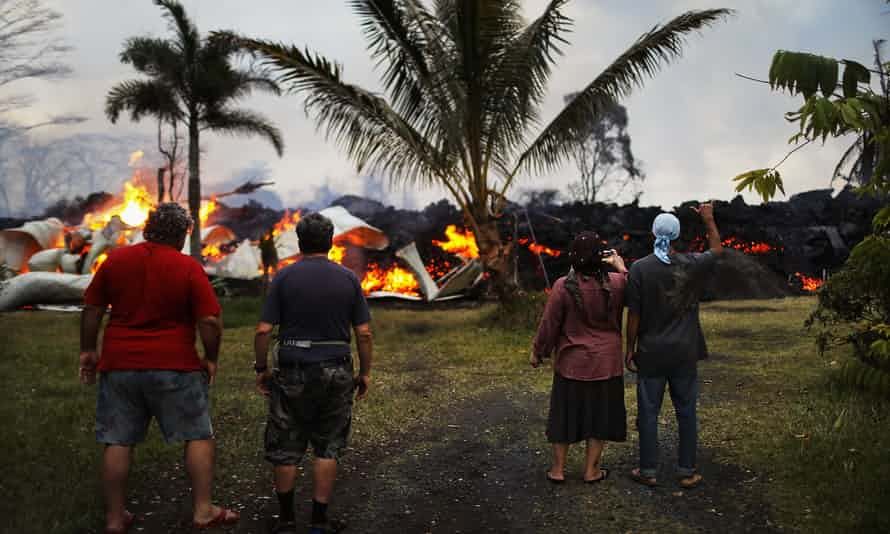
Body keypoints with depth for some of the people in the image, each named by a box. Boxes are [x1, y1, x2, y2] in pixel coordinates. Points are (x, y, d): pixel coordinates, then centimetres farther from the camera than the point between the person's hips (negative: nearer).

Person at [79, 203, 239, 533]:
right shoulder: (189, 268, -8)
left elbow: (92, 310, 8)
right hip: (174, 366, -3)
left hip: (119, 364, 4)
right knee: (198, 436, 9)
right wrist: (211, 358, 1)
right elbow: (210, 321, -13)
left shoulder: (115, 260, 4)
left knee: (118, 442, 12)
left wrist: (87, 350, 18)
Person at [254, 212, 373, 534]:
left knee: (285, 448, 13)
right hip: (336, 374, 1)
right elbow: (364, 333, -3)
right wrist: (365, 372, 8)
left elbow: (263, 330, -9)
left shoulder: (285, 277, -5)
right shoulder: (348, 279, -1)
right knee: (328, 448, 12)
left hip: (292, 373, -1)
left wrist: (261, 368, 4)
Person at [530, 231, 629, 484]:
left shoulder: (563, 286, -17)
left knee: (566, 412, 12)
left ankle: (558, 469, 20)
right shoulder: (615, 283, -12)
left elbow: (549, 324, -10)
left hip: (572, 362, -1)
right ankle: (591, 470, 20)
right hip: (606, 362, 1)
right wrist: (620, 265, 14)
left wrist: (537, 352, 2)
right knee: (599, 413, 13)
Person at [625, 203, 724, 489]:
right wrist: (708, 219, 27)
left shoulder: (639, 268, -11)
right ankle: (687, 472, 19)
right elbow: (717, 250, 17)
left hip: (651, 352, -1)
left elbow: (633, 314, -9)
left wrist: (630, 348, 1)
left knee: (648, 412, 8)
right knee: (686, 412, 11)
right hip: (685, 353, 2)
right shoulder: (692, 265, -6)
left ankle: (648, 471, 16)